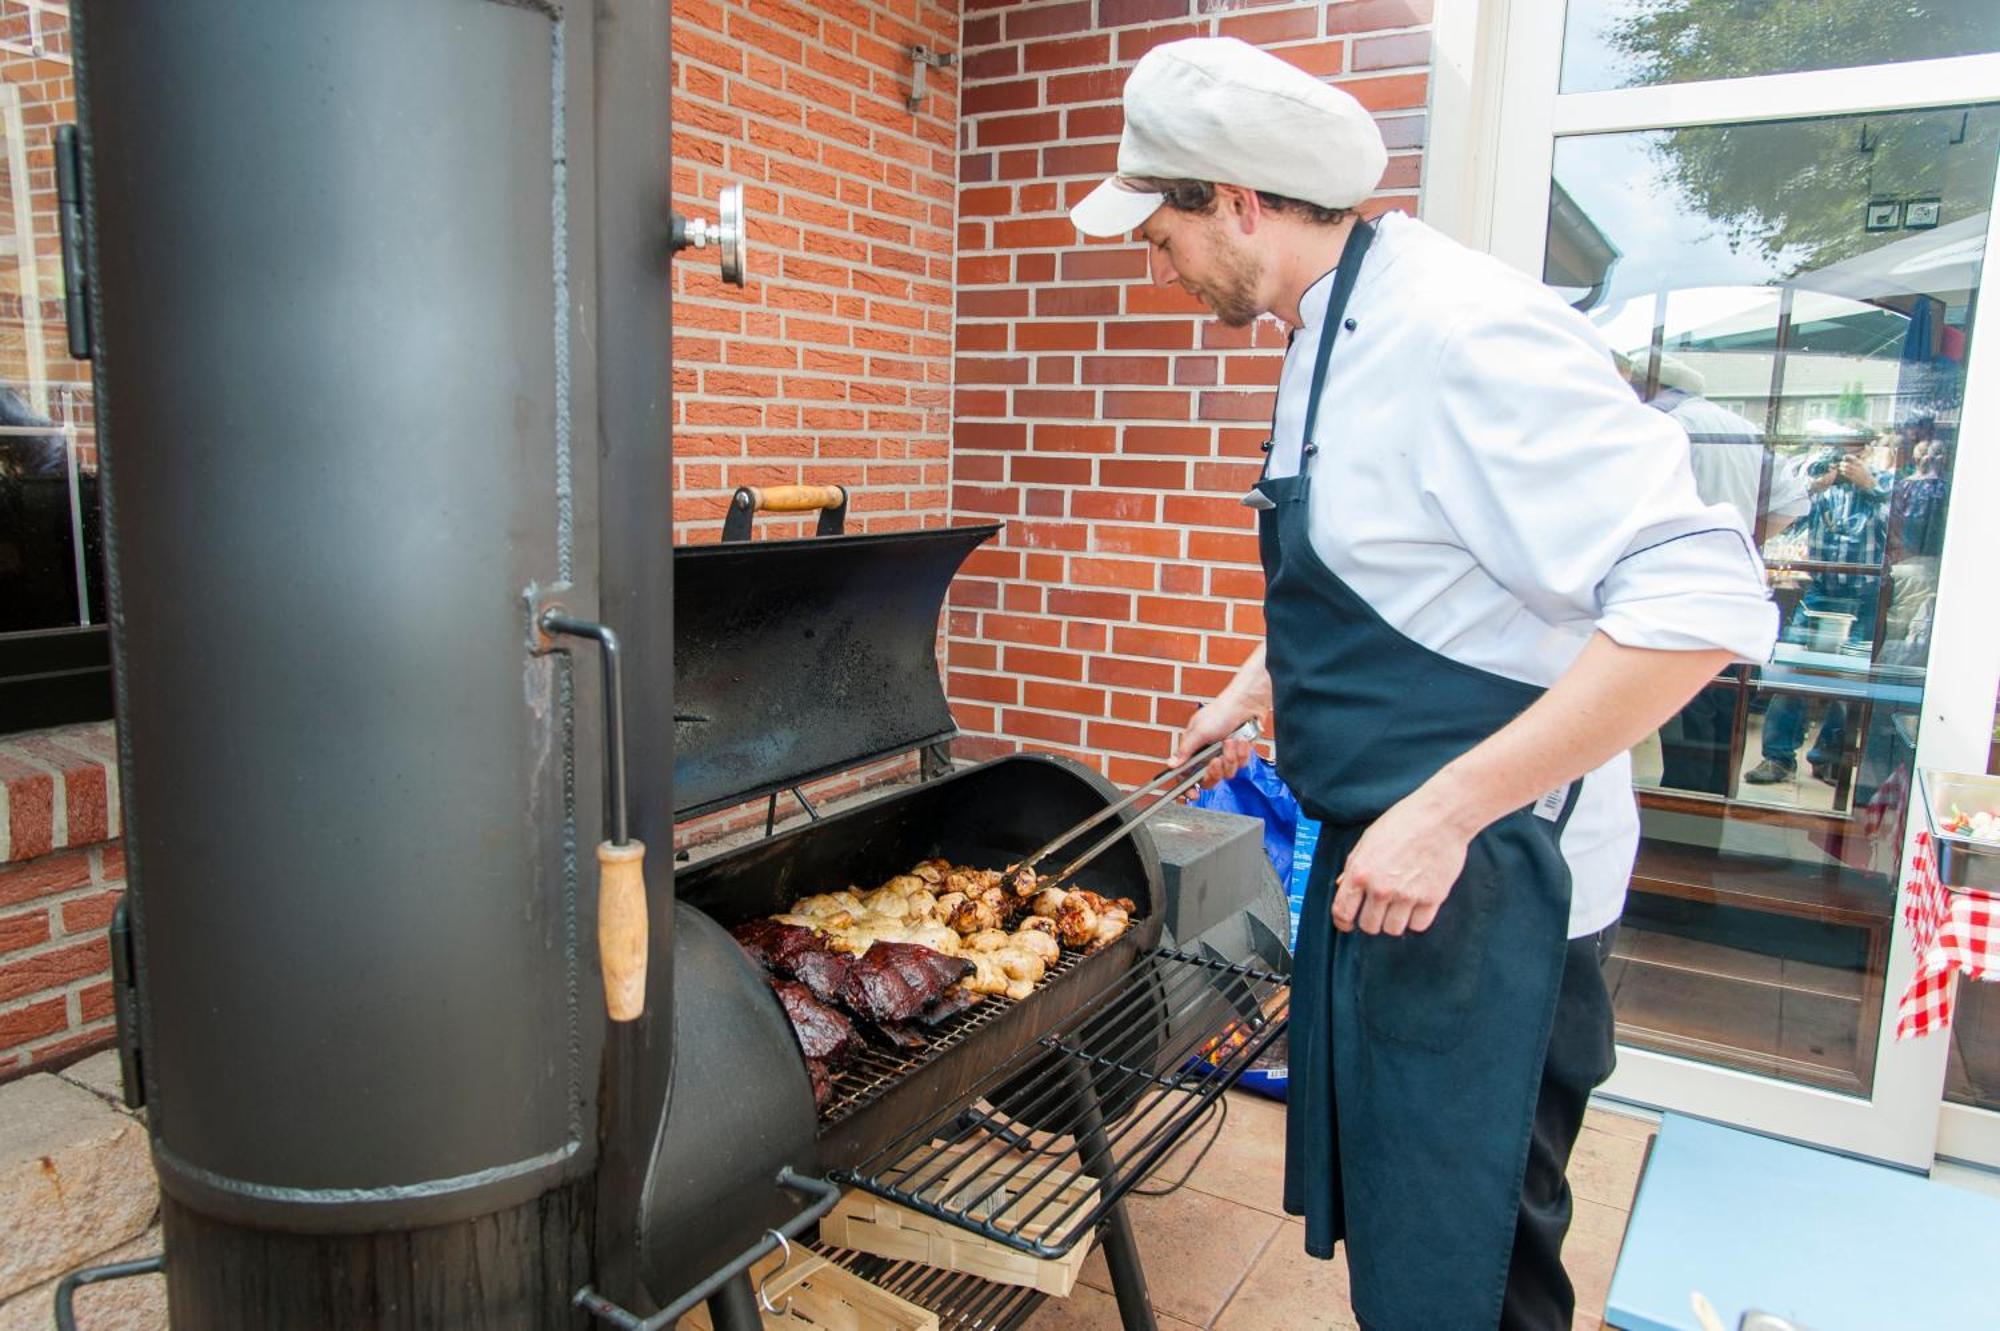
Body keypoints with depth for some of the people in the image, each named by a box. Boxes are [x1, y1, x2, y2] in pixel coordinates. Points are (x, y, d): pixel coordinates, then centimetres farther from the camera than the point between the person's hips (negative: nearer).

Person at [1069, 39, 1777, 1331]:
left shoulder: (1463, 330, -22)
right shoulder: (1336, 335, 9)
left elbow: (1703, 598, -28)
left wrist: (1445, 813, -28)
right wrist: (1254, 687, 26)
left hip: (1483, 881, -9)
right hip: (1390, 852, 10)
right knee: (1383, 1217, 23)